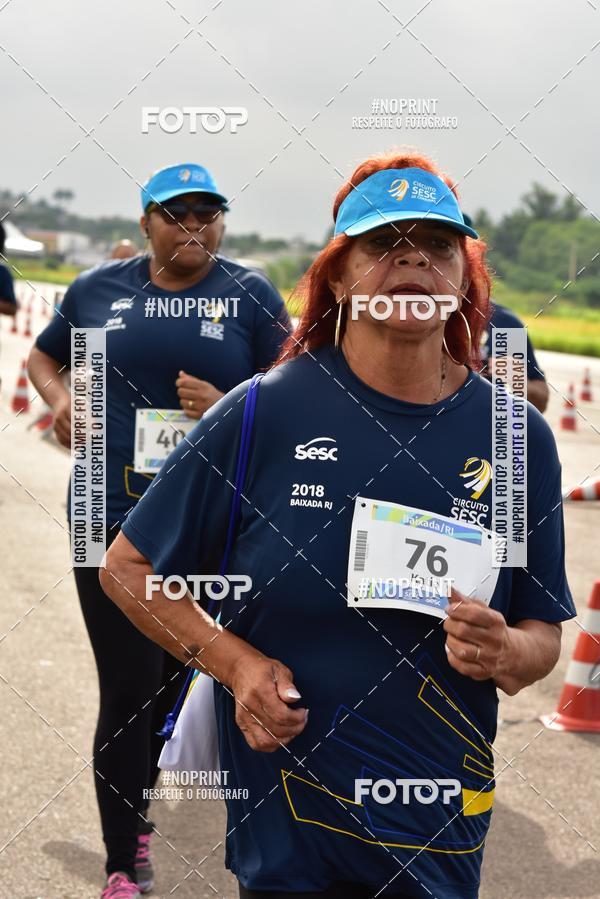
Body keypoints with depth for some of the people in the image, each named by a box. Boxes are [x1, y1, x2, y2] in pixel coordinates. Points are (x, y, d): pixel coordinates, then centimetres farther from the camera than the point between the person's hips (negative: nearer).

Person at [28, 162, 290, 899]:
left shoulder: (251, 295, 0)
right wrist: (58, 398, 0)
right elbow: (43, 355, 21)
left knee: (179, 678, 14)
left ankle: (137, 817, 38)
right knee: (129, 690, -3)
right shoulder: (99, 289, 5)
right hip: (114, 516, 0)